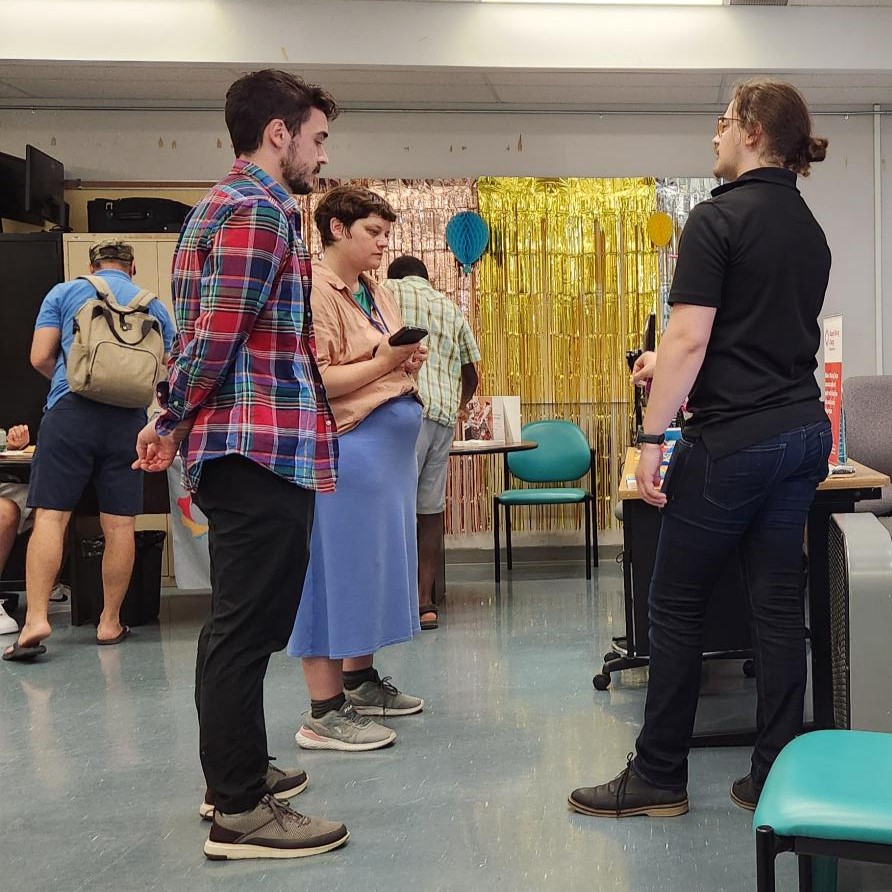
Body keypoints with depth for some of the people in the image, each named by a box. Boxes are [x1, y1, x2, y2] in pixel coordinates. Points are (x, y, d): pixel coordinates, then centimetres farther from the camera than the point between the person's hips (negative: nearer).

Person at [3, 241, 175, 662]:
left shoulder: (64, 293, 12)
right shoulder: (154, 307, 17)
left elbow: (40, 357, 5)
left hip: (70, 410, -1)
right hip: (128, 418, 2)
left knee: (50, 515, -3)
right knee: (119, 524, 4)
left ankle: (36, 618, -13)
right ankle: (110, 622, 11)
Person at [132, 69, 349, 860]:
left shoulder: (231, 204, 20)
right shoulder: (258, 211, -13)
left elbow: (209, 336, 19)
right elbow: (216, 340, -18)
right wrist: (174, 427, -5)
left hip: (244, 446, 11)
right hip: (264, 448, -10)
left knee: (238, 624, 17)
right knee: (246, 629, -4)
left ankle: (236, 773, 30)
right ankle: (241, 813, 5)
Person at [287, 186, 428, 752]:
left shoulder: (379, 295, 17)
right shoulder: (314, 291, -11)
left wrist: (409, 362, 5)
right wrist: (384, 361, -18)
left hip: (391, 444, 10)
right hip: (348, 445, -9)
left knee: (375, 559, 14)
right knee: (337, 563, -6)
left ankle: (360, 682, 28)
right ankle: (325, 714, 1)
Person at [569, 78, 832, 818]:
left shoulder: (718, 218, -10)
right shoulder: (809, 230, 14)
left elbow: (690, 339, -17)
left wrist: (652, 437, -14)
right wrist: (673, 366, 25)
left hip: (733, 443, -8)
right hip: (804, 431, 8)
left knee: (677, 606, 3)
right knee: (778, 604, 9)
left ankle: (659, 777, 12)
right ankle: (775, 778, 15)